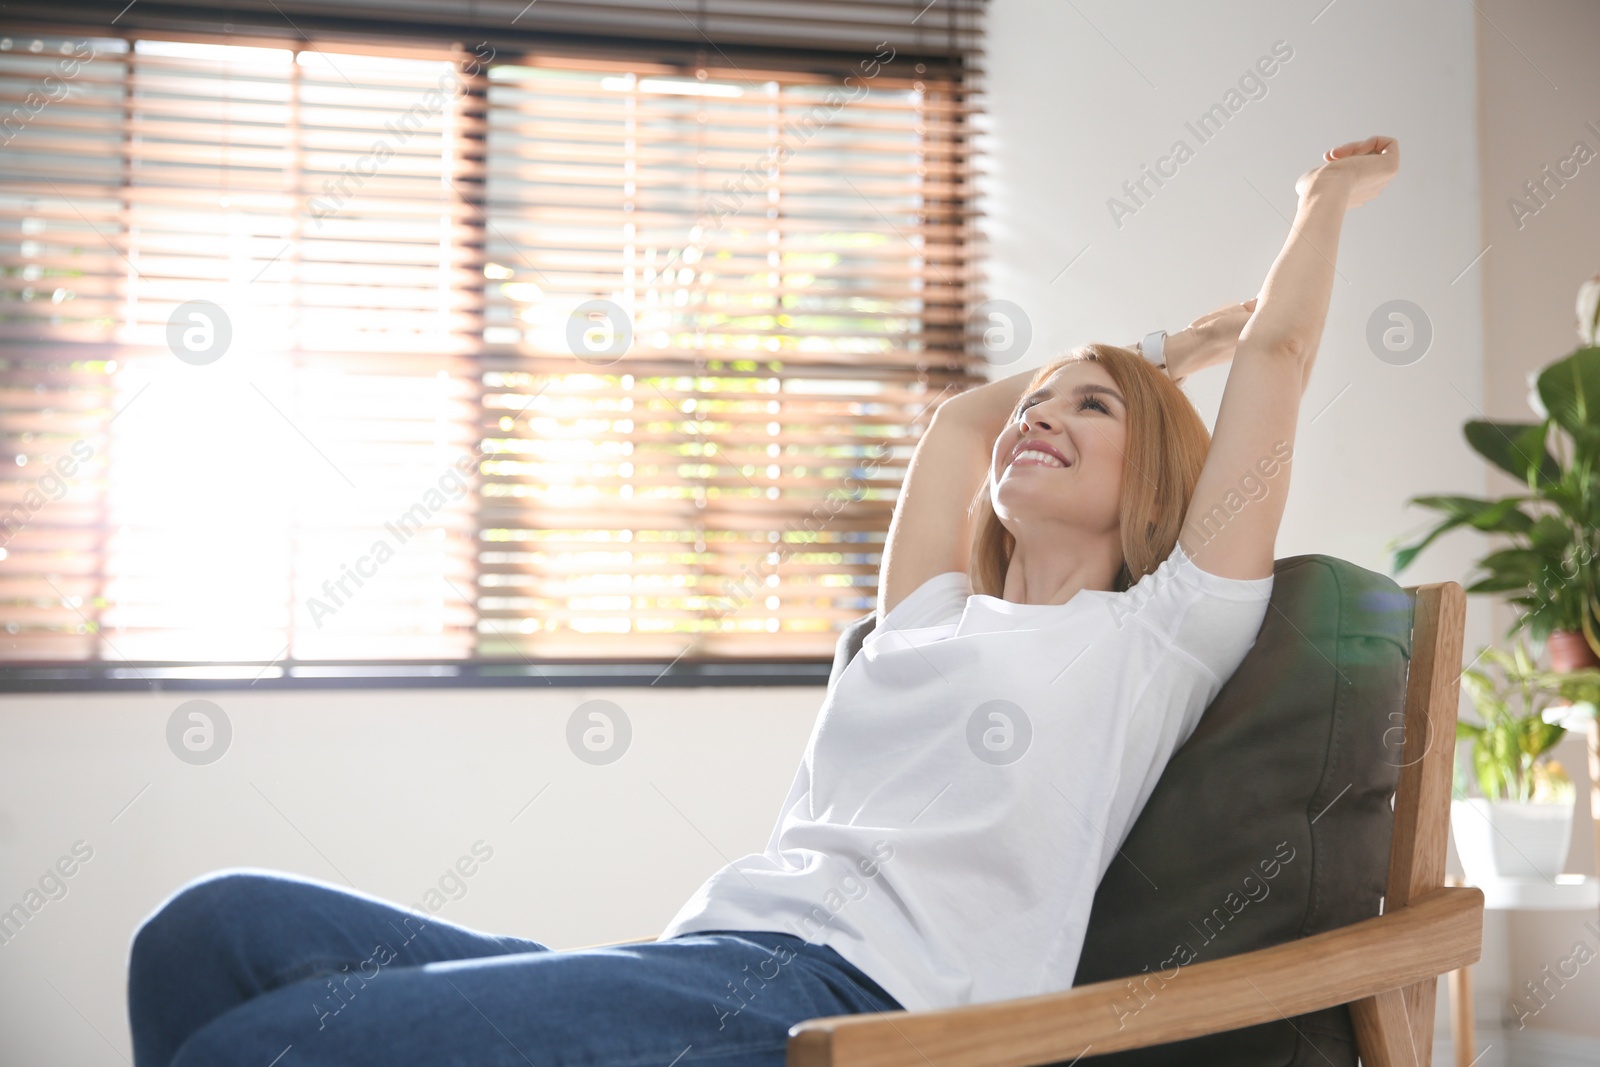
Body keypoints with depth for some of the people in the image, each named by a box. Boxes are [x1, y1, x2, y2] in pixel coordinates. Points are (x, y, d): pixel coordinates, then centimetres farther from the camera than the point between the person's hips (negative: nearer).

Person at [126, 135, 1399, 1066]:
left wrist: (1329, 199, 33)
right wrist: (1156, 349, 52)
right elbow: (963, 418, 42)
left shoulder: (1157, 635, 12)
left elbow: (1275, 351, 16)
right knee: (221, 928, -12)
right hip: (697, 964, 8)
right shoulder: (937, 620, 30)